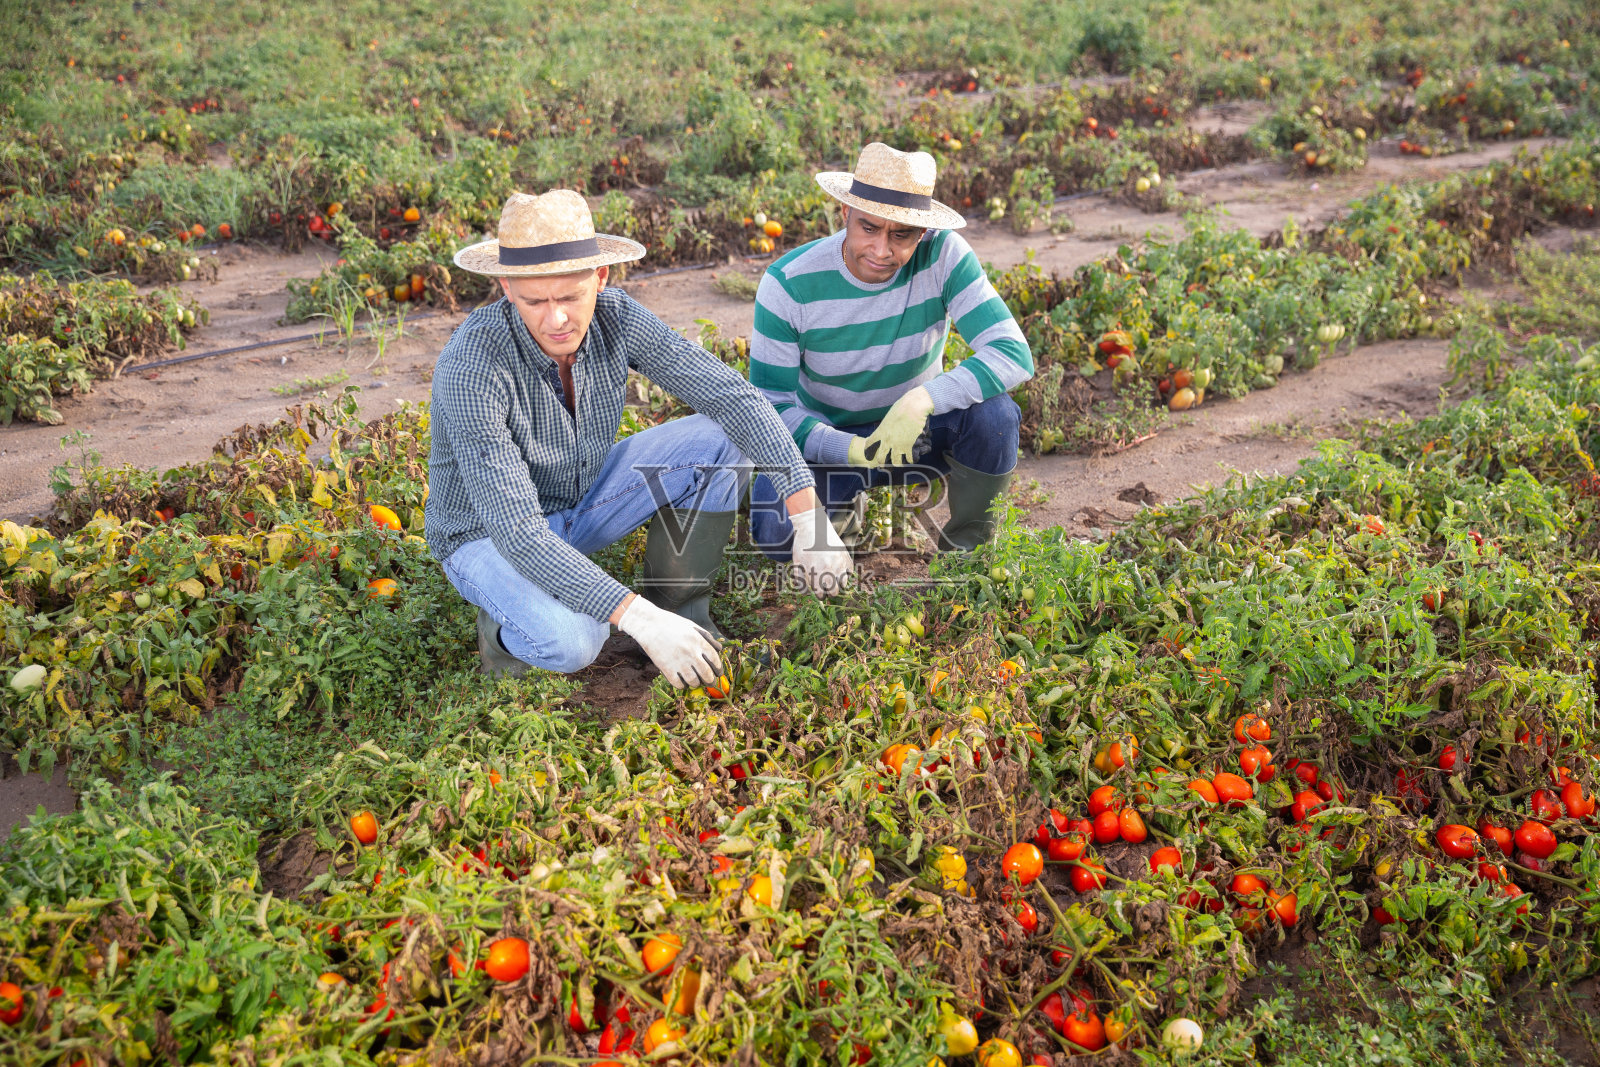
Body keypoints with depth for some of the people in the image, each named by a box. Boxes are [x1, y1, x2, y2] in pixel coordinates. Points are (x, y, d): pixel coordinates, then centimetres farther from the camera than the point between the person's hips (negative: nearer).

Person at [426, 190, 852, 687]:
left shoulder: (614, 316, -19)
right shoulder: (471, 368, -35)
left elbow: (732, 396, -19)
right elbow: (516, 532, -38)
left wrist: (810, 517, -28)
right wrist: (639, 620, -44)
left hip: (581, 499, 6)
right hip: (488, 535, -5)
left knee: (722, 442, -14)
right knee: (571, 642, -36)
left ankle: (678, 608, 0)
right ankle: (508, 621, -1)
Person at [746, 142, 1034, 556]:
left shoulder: (944, 255, -22)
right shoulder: (787, 284, -22)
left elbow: (1014, 355, -29)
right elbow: (770, 406, -17)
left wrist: (923, 399, -44)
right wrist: (853, 449, -34)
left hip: (916, 429, 1)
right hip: (829, 436, -1)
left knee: (993, 412, -31)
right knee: (775, 533, -29)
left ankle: (968, 538, -2)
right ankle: (844, 504, 8)